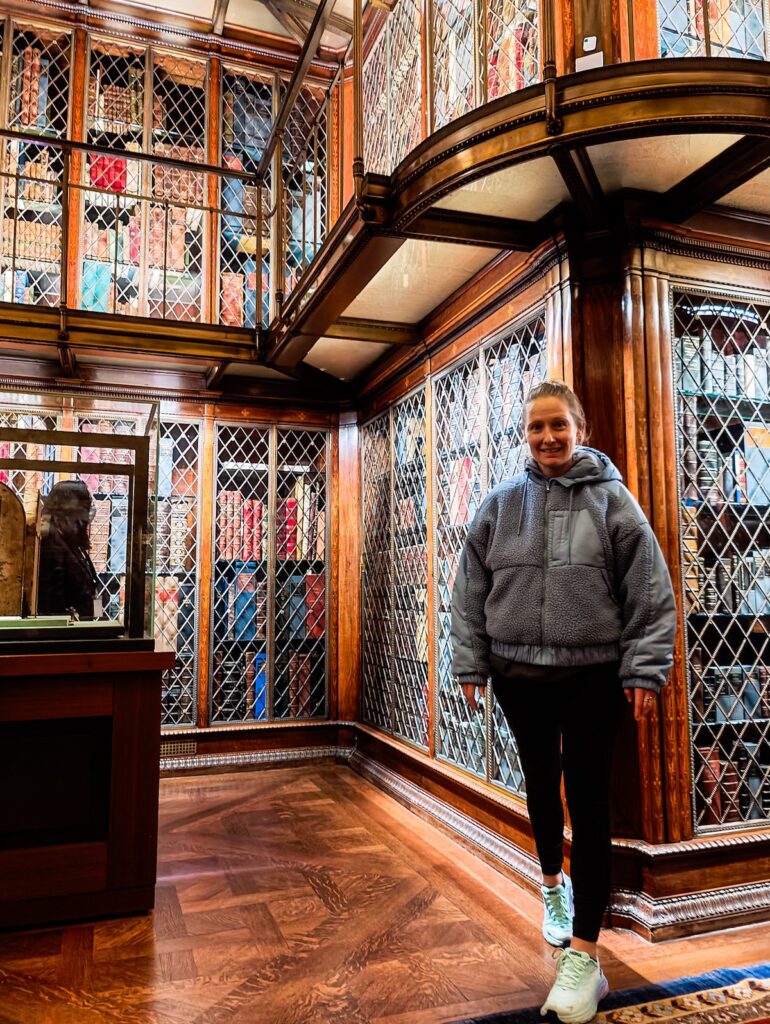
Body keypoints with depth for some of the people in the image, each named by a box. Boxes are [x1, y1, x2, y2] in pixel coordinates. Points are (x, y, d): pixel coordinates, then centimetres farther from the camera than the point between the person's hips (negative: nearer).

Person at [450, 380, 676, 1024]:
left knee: (588, 797, -2)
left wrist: (645, 670, -9)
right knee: (541, 784, 19)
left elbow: (649, 590, -4)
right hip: (519, 674, 3)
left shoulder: (610, 499, -3)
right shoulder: (501, 504, 2)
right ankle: (553, 882, 46)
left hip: (593, 674, -3)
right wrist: (471, 663, 3)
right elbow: (471, 589, 5)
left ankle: (584, 951, 8)